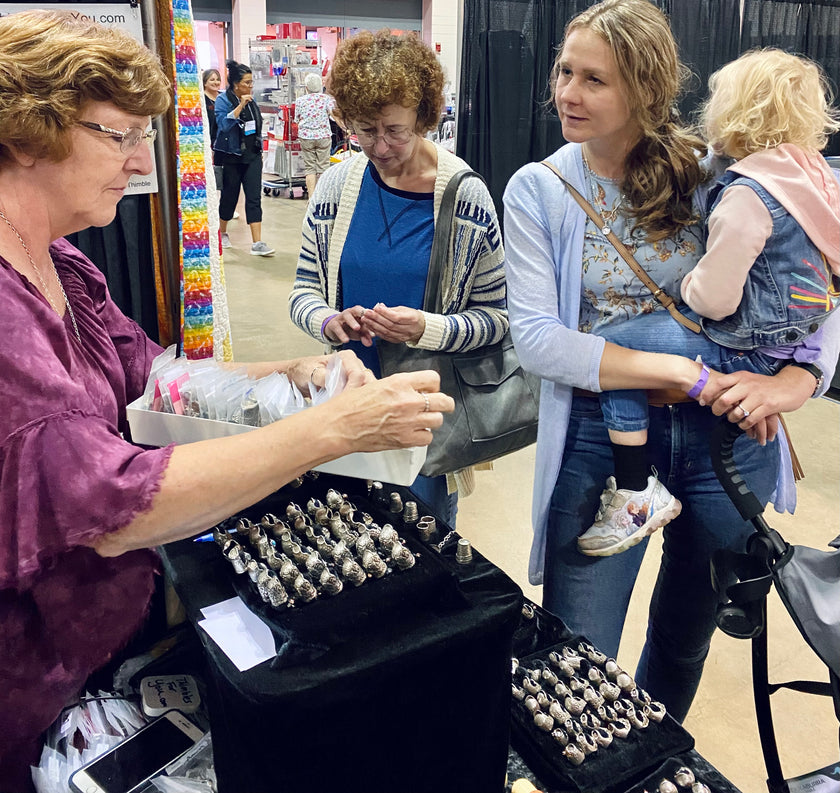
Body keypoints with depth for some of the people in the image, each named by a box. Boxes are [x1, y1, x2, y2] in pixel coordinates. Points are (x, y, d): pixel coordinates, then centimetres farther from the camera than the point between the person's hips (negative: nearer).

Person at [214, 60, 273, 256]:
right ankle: (222, 233, 32)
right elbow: (223, 124, -24)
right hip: (231, 156, -4)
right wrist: (240, 106, -27)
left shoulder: (251, 100, 9)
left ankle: (257, 243, -8)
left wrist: (259, 150, 19)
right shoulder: (223, 100, -9)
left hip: (252, 155, 5)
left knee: (254, 197, -5)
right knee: (229, 195, 8)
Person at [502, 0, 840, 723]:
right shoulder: (537, 190, -5)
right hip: (600, 438, -2)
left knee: (687, 637, 23)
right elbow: (536, 339, -15)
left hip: (724, 435, 2)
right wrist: (685, 373, -21)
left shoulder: (710, 177, -3)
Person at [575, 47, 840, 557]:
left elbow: (714, 299, -26)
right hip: (794, 335, 10)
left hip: (749, 352, -10)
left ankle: (636, 494, -8)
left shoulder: (748, 194, -23)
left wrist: (686, 283, -2)